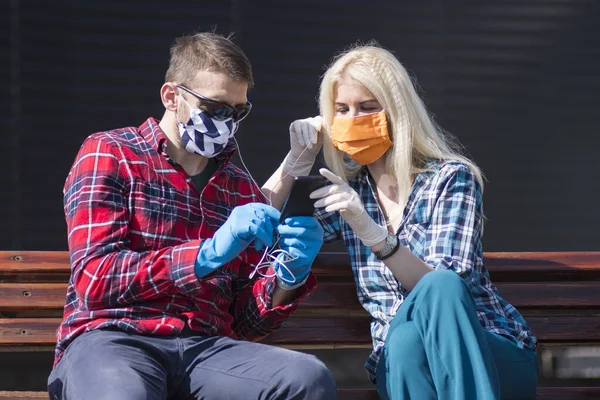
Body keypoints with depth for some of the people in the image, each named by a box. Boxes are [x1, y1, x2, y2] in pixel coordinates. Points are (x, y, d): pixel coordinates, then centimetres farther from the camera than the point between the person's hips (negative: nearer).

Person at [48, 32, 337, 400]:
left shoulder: (243, 191, 20)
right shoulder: (109, 154, 6)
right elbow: (94, 278, -8)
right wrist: (210, 254, -17)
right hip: (111, 339, -4)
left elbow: (243, 324, 16)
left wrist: (290, 276, -5)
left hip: (204, 348, 4)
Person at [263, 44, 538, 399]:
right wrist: (296, 160, 2)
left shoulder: (451, 178, -3)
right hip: (400, 362, 3)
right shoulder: (348, 190, 10)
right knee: (404, 340, -36)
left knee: (438, 289, -36)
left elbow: (445, 289, -18)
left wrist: (371, 232, -32)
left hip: (497, 358, -2)